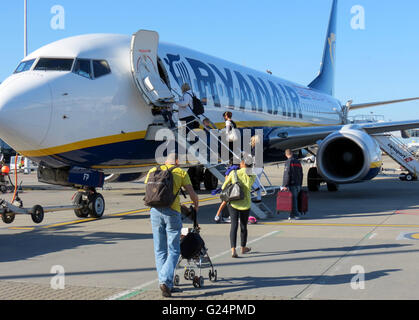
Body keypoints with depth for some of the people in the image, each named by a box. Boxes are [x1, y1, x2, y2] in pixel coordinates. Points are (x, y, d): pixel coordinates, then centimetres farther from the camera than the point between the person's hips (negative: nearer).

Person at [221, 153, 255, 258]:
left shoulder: (234, 173, -9)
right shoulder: (252, 177, -7)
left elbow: (224, 187, 0)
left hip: (233, 203, -1)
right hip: (245, 204, 1)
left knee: (234, 225, -1)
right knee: (243, 226, 16)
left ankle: (233, 250, -15)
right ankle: (243, 248, 33)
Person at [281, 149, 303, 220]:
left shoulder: (289, 162, -10)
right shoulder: (298, 162, 14)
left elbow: (287, 174, -16)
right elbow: (301, 174, 19)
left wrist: (285, 185, -16)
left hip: (292, 184, -7)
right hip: (298, 184, 7)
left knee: (293, 199, -5)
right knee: (295, 199, 11)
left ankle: (294, 215, -6)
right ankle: (293, 215, 14)